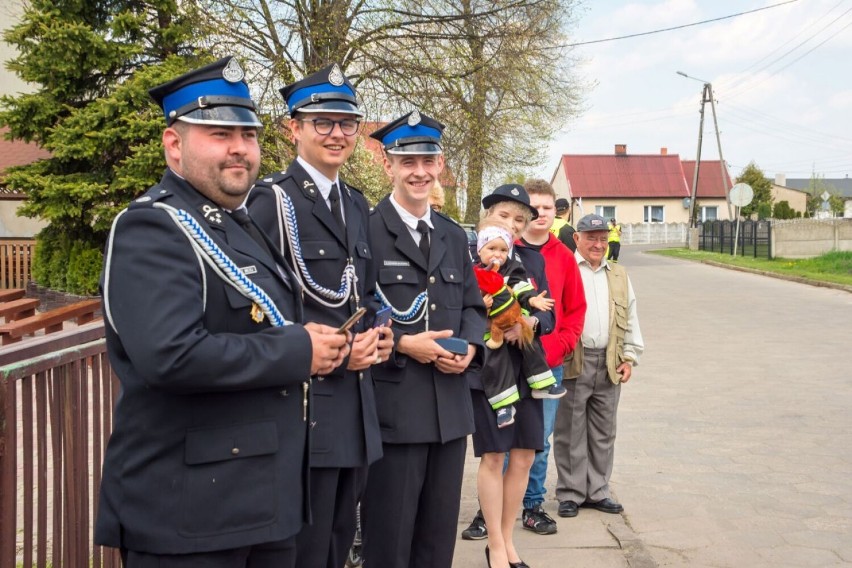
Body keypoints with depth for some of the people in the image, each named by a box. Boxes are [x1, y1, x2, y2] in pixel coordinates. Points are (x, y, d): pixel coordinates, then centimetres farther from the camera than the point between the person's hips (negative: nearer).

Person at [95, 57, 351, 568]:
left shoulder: (244, 225, 15)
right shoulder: (151, 229, -15)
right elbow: (171, 355, -29)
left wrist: (317, 342, 5)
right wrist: (299, 350, -19)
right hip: (188, 511, -9)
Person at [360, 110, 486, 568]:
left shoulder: (454, 236, 15)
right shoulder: (366, 231, -8)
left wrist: (470, 347, -1)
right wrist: (402, 344, -18)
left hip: (451, 407, 6)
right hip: (392, 407, -6)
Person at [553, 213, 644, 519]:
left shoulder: (619, 276, 17)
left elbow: (631, 319, 19)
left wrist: (629, 357, 12)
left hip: (609, 365, 5)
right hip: (572, 364, -4)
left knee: (603, 433, 11)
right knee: (570, 432, 2)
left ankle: (597, 491, 22)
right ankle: (570, 493, 13)